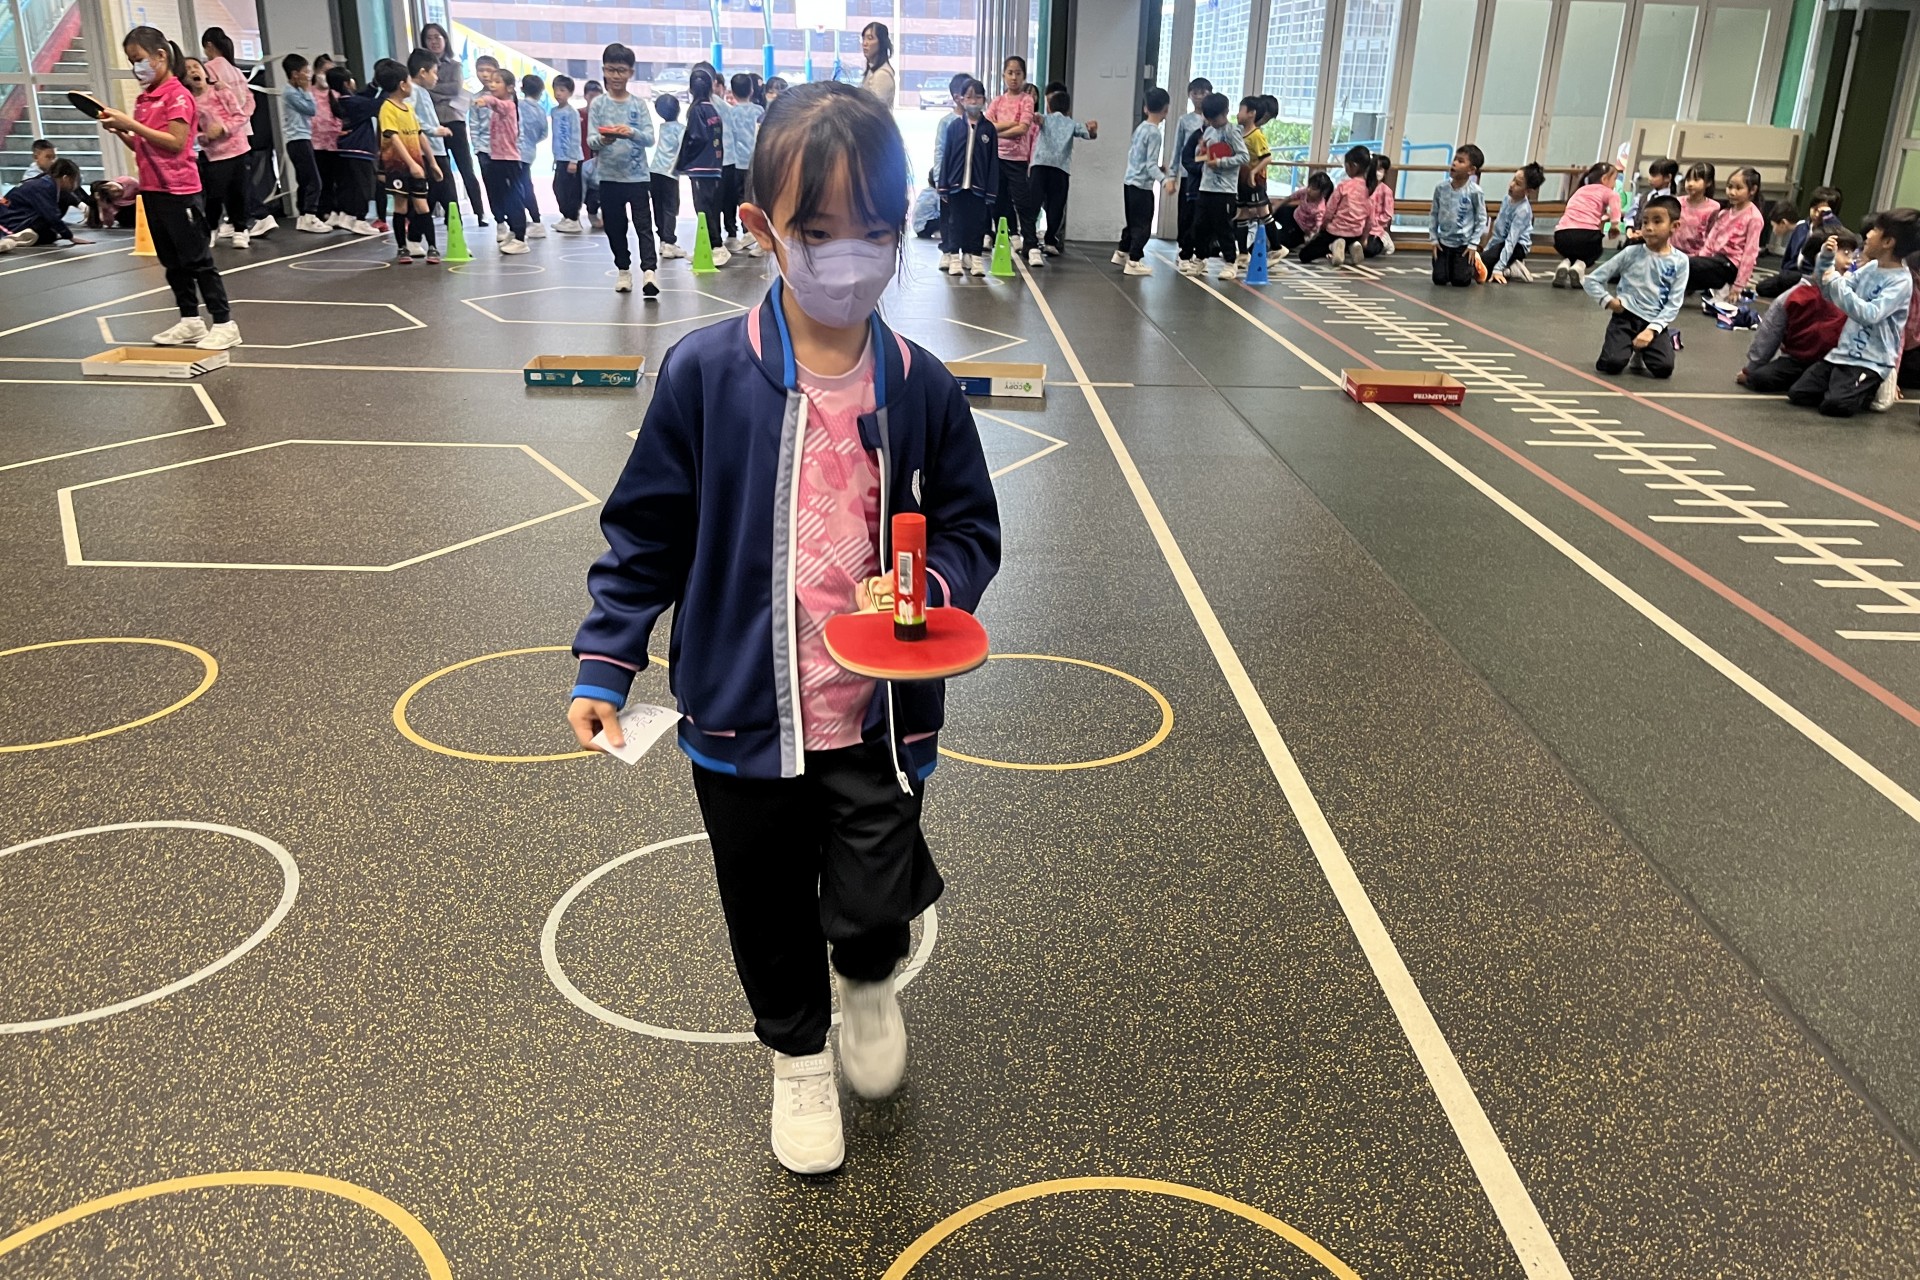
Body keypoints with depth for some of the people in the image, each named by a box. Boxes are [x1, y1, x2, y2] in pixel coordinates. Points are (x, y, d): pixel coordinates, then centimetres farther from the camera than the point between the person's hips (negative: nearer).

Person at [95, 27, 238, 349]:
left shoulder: (177, 95, -10)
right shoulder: (143, 98, 14)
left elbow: (175, 142, -19)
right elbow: (142, 147, 19)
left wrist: (132, 124, -19)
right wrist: (120, 131, 2)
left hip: (179, 192, -9)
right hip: (152, 190, 9)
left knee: (197, 260, -6)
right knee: (171, 262, 12)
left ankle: (224, 324, -2)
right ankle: (190, 321, 19)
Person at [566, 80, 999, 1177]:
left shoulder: (921, 386, -6)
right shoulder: (705, 374, -11)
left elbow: (971, 528, 4)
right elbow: (646, 533, -1)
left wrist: (932, 587, -17)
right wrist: (605, 663, -4)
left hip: (879, 715, 0)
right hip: (744, 717, 0)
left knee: (875, 910, 1)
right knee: (770, 911, 17)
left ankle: (868, 979, 40)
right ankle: (800, 1057, 46)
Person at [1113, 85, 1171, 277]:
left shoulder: (1140, 127, 9)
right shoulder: (1155, 133, -16)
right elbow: (1151, 165, -20)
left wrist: (1157, 168, 27)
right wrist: (1165, 180, -33)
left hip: (1130, 182, 8)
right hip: (1142, 186, -8)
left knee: (1133, 222, 21)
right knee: (1143, 226, -2)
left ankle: (1122, 253, 31)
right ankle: (1133, 262, -1)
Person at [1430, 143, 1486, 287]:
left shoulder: (1474, 191, -16)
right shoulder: (1441, 187, -7)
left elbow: (1481, 219, -8)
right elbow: (1434, 214, 3)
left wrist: (1473, 244, -10)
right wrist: (1434, 239, 1)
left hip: (1464, 243, -3)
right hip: (1444, 241, 3)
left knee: (1460, 281, -4)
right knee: (1439, 279, 0)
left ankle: (1473, 266, 30)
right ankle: (1450, 266, 34)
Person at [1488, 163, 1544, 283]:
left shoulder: (1523, 210, -24)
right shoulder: (1508, 198, -3)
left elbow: (1511, 241, -29)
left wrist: (1498, 269, -33)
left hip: (1517, 247, -8)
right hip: (1502, 242, 8)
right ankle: (1511, 266, 14)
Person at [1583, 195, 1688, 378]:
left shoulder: (1679, 261, 1)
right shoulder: (1631, 253, 0)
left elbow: (1674, 304, -1)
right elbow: (1591, 280, 3)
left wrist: (1652, 329, -14)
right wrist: (1608, 301, -11)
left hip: (1655, 321, 1)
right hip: (1626, 317, -1)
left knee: (1664, 368, -23)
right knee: (1612, 364, -26)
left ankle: (1641, 352, 14)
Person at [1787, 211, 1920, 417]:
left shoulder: (1901, 281, -15)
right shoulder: (1871, 267, 8)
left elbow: (1869, 315, -28)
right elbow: (1831, 295, 14)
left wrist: (1836, 281, -23)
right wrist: (1827, 259, -1)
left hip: (1871, 362, -7)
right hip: (1843, 352, 7)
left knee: (1834, 405, -26)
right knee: (1797, 393, -7)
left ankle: (1868, 391, 5)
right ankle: (1842, 385, 16)